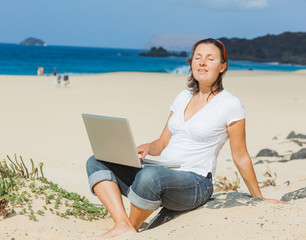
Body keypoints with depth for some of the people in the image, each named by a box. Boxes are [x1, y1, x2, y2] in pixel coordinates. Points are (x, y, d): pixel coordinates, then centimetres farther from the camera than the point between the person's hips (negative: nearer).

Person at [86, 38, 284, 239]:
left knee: (149, 176, -39)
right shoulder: (184, 97, 15)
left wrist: (259, 198, 7)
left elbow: (241, 157, 3)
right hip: (161, 173, 7)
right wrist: (146, 148, -4)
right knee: (96, 163, -8)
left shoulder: (230, 105, -4)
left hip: (195, 184, -7)